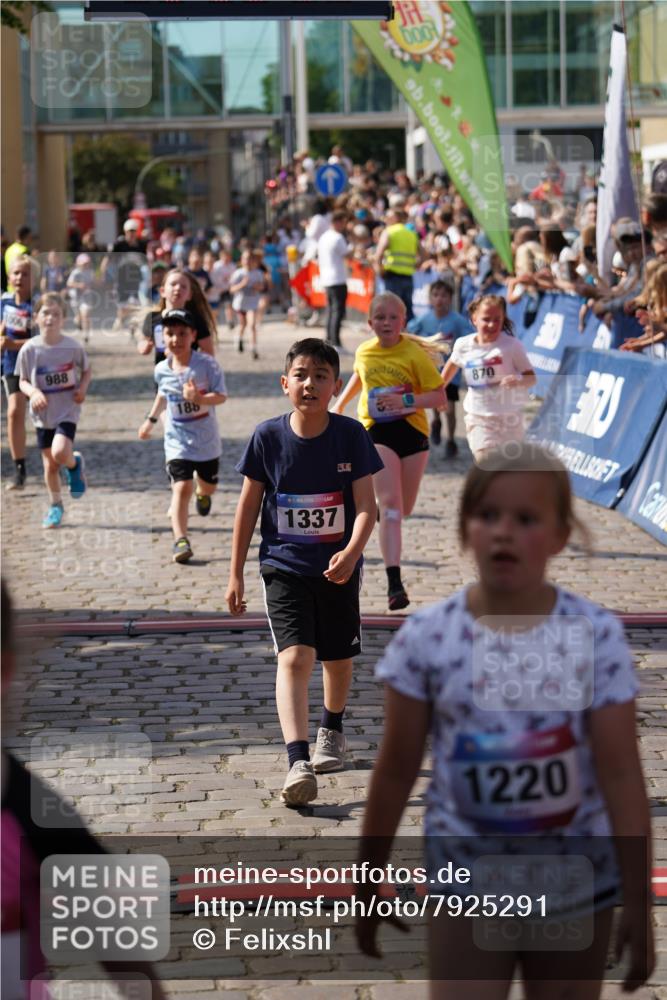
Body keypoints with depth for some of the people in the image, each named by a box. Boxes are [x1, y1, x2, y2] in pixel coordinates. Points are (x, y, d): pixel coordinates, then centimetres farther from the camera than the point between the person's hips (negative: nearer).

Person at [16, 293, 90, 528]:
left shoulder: (73, 347, -10)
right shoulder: (29, 349, -8)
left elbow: (87, 371, 7)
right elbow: (23, 381, 3)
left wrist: (83, 388, -12)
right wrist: (33, 392, -18)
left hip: (67, 409, -2)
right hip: (43, 414, 2)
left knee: (60, 453, -24)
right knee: (50, 465, 9)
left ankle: (75, 464, 11)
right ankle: (55, 506, 29)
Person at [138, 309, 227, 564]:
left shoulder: (206, 364, -16)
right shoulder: (162, 370, -5)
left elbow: (221, 396, -19)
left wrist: (198, 398, -35)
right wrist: (151, 419, 22)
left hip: (206, 439, 0)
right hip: (177, 440, 0)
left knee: (209, 484, 19)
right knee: (181, 487, -16)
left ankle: (202, 494, 58)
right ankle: (180, 541, -17)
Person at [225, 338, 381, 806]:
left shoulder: (351, 435, -8)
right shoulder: (268, 437, -6)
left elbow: (366, 504, -10)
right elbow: (249, 505, 1)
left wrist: (351, 552, -29)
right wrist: (236, 574, 2)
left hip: (338, 567, 1)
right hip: (284, 566, -1)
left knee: (338, 658, 16)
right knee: (294, 657, -17)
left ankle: (332, 731, 45)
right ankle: (299, 762, -26)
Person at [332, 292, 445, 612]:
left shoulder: (414, 354, -10)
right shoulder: (363, 352, 1)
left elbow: (440, 397, -12)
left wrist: (406, 400, -25)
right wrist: (340, 404, 26)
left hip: (412, 431, 0)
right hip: (377, 433, 0)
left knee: (403, 509, 12)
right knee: (391, 506, -16)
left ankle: (373, 510, 51)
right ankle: (394, 582, -22)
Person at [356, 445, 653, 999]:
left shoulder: (596, 636, -12)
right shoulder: (426, 637, -10)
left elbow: (621, 774, -10)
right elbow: (396, 770, -1)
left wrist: (638, 902, -8)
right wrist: (369, 883, 6)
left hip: (577, 885, 0)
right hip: (467, 882, 0)